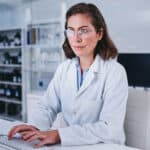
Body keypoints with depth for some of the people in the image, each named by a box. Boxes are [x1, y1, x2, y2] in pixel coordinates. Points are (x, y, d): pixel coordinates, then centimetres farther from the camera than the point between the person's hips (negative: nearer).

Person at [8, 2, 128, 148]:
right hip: (71, 145, 3)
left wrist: (59, 135, -28)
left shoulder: (115, 72, -12)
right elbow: (48, 107, 5)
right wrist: (35, 127, -17)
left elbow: (110, 129, -20)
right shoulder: (63, 68, 5)